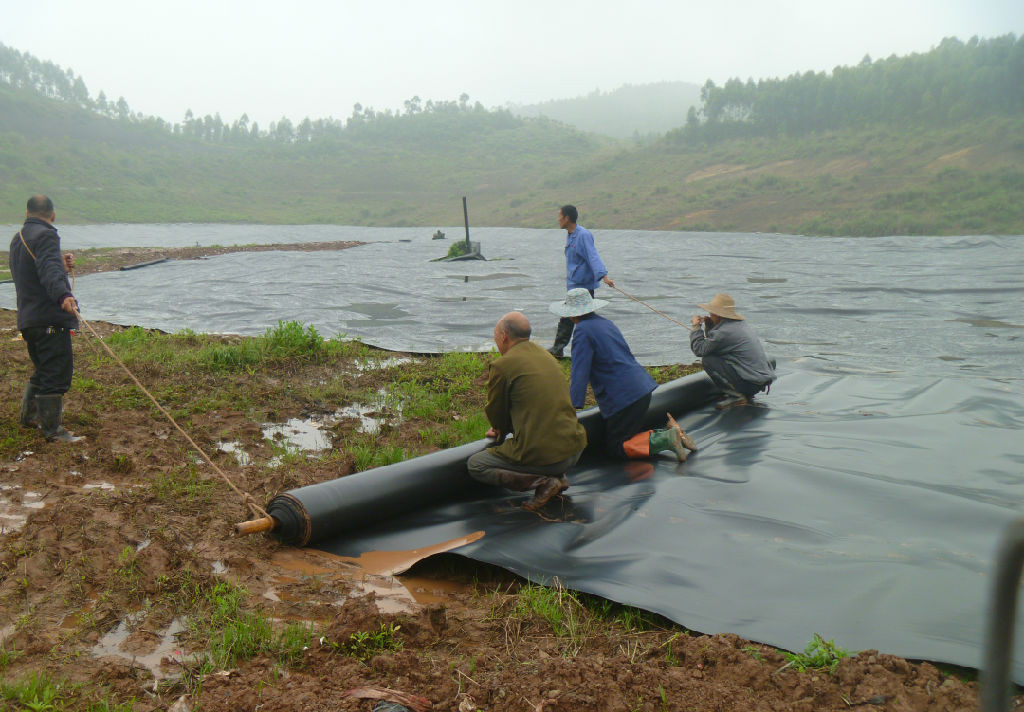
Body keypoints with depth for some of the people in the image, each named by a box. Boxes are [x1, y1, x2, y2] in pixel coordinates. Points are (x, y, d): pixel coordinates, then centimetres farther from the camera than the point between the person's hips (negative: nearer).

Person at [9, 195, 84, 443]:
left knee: (43, 371, 24)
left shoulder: (17, 239, 21)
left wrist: (61, 264, 33)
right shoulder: (45, 235, -11)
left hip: (27, 318, 10)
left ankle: (29, 416, 36)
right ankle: (52, 430, -6)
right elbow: (49, 269, -29)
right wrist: (63, 295, -43)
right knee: (57, 373, -7)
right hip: (50, 319, -10)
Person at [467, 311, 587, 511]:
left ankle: (542, 481, -6)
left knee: (474, 465, 11)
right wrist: (504, 429, 29)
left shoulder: (502, 365, -10)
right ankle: (558, 477, 12)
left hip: (542, 455, -8)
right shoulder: (545, 355, 13)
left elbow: (495, 414, 3)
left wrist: (501, 430, 25)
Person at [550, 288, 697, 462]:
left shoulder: (583, 331, -13)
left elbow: (580, 372, -18)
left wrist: (572, 407, -18)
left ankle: (667, 438, -15)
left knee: (615, 448, 0)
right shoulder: (605, 322, 16)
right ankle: (668, 426, 5)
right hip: (643, 386, 9)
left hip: (623, 397, -9)